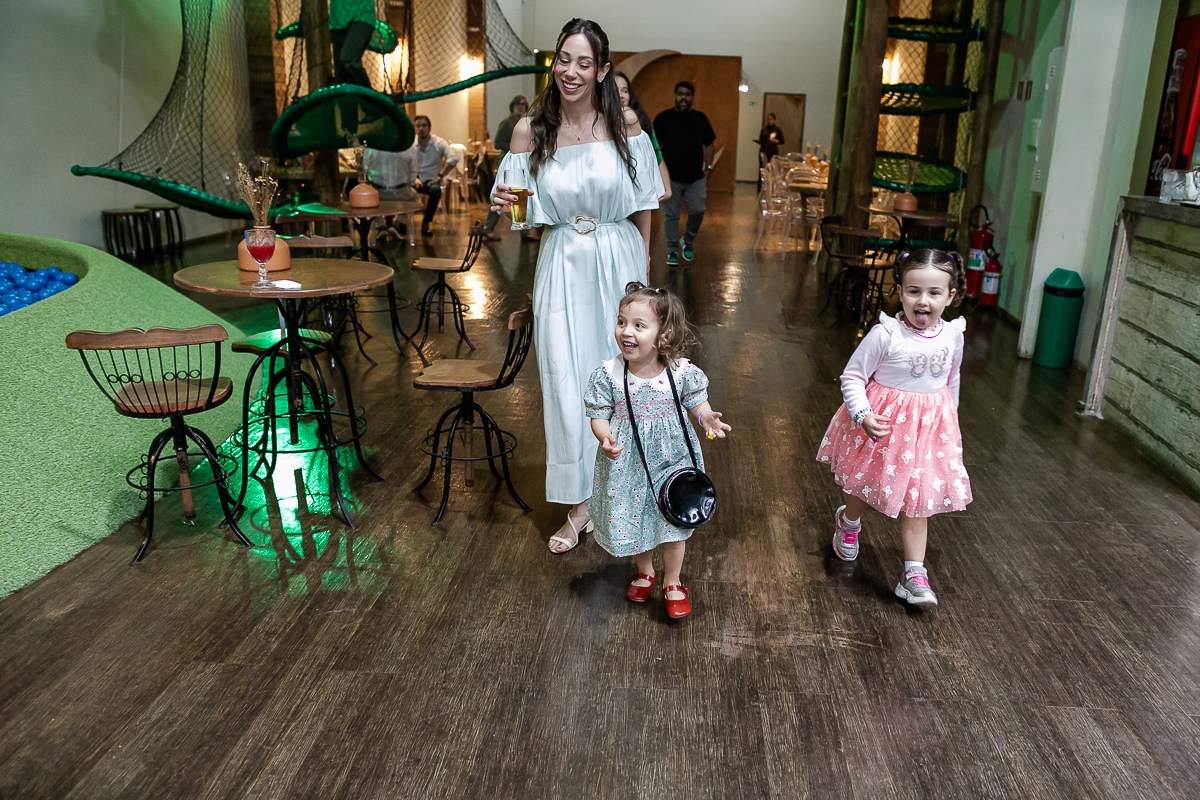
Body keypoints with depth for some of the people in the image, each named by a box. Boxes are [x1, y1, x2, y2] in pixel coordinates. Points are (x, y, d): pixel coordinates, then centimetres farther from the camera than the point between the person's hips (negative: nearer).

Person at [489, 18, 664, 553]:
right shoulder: (530, 129, -2)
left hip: (618, 261, 0)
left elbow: (643, 204, 4)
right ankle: (578, 504, 16)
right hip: (562, 265, 0)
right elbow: (521, 211, 2)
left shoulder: (624, 124, -3)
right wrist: (503, 204, -20)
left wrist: (643, 269, 5)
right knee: (567, 382, 2)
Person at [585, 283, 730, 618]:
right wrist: (605, 437, -30)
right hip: (628, 463, 1)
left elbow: (697, 402, 1)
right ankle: (645, 572, 48)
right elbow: (599, 416, -9)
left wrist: (706, 417, -21)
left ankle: (672, 583, 37)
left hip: (671, 461, 0)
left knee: (674, 525, 12)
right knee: (633, 522, 18)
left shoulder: (683, 372, -15)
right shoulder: (607, 375, -15)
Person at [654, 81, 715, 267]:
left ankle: (687, 241, 22)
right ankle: (672, 251, 12)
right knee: (671, 215, 1)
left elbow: (708, 144, 15)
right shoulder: (663, 118, 3)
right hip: (671, 177, -2)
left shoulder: (700, 118, 10)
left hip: (696, 177, 2)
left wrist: (708, 167, 7)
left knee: (697, 212, -5)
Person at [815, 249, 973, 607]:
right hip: (882, 423, -3)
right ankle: (848, 523, 52)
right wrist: (862, 415, -26)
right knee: (865, 485, 17)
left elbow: (951, 382, 12)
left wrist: (948, 420, 20)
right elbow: (852, 376, -14)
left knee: (917, 499, 7)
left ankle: (914, 574, 15)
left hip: (930, 426, 3)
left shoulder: (952, 335, -5)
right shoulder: (885, 334, -20)